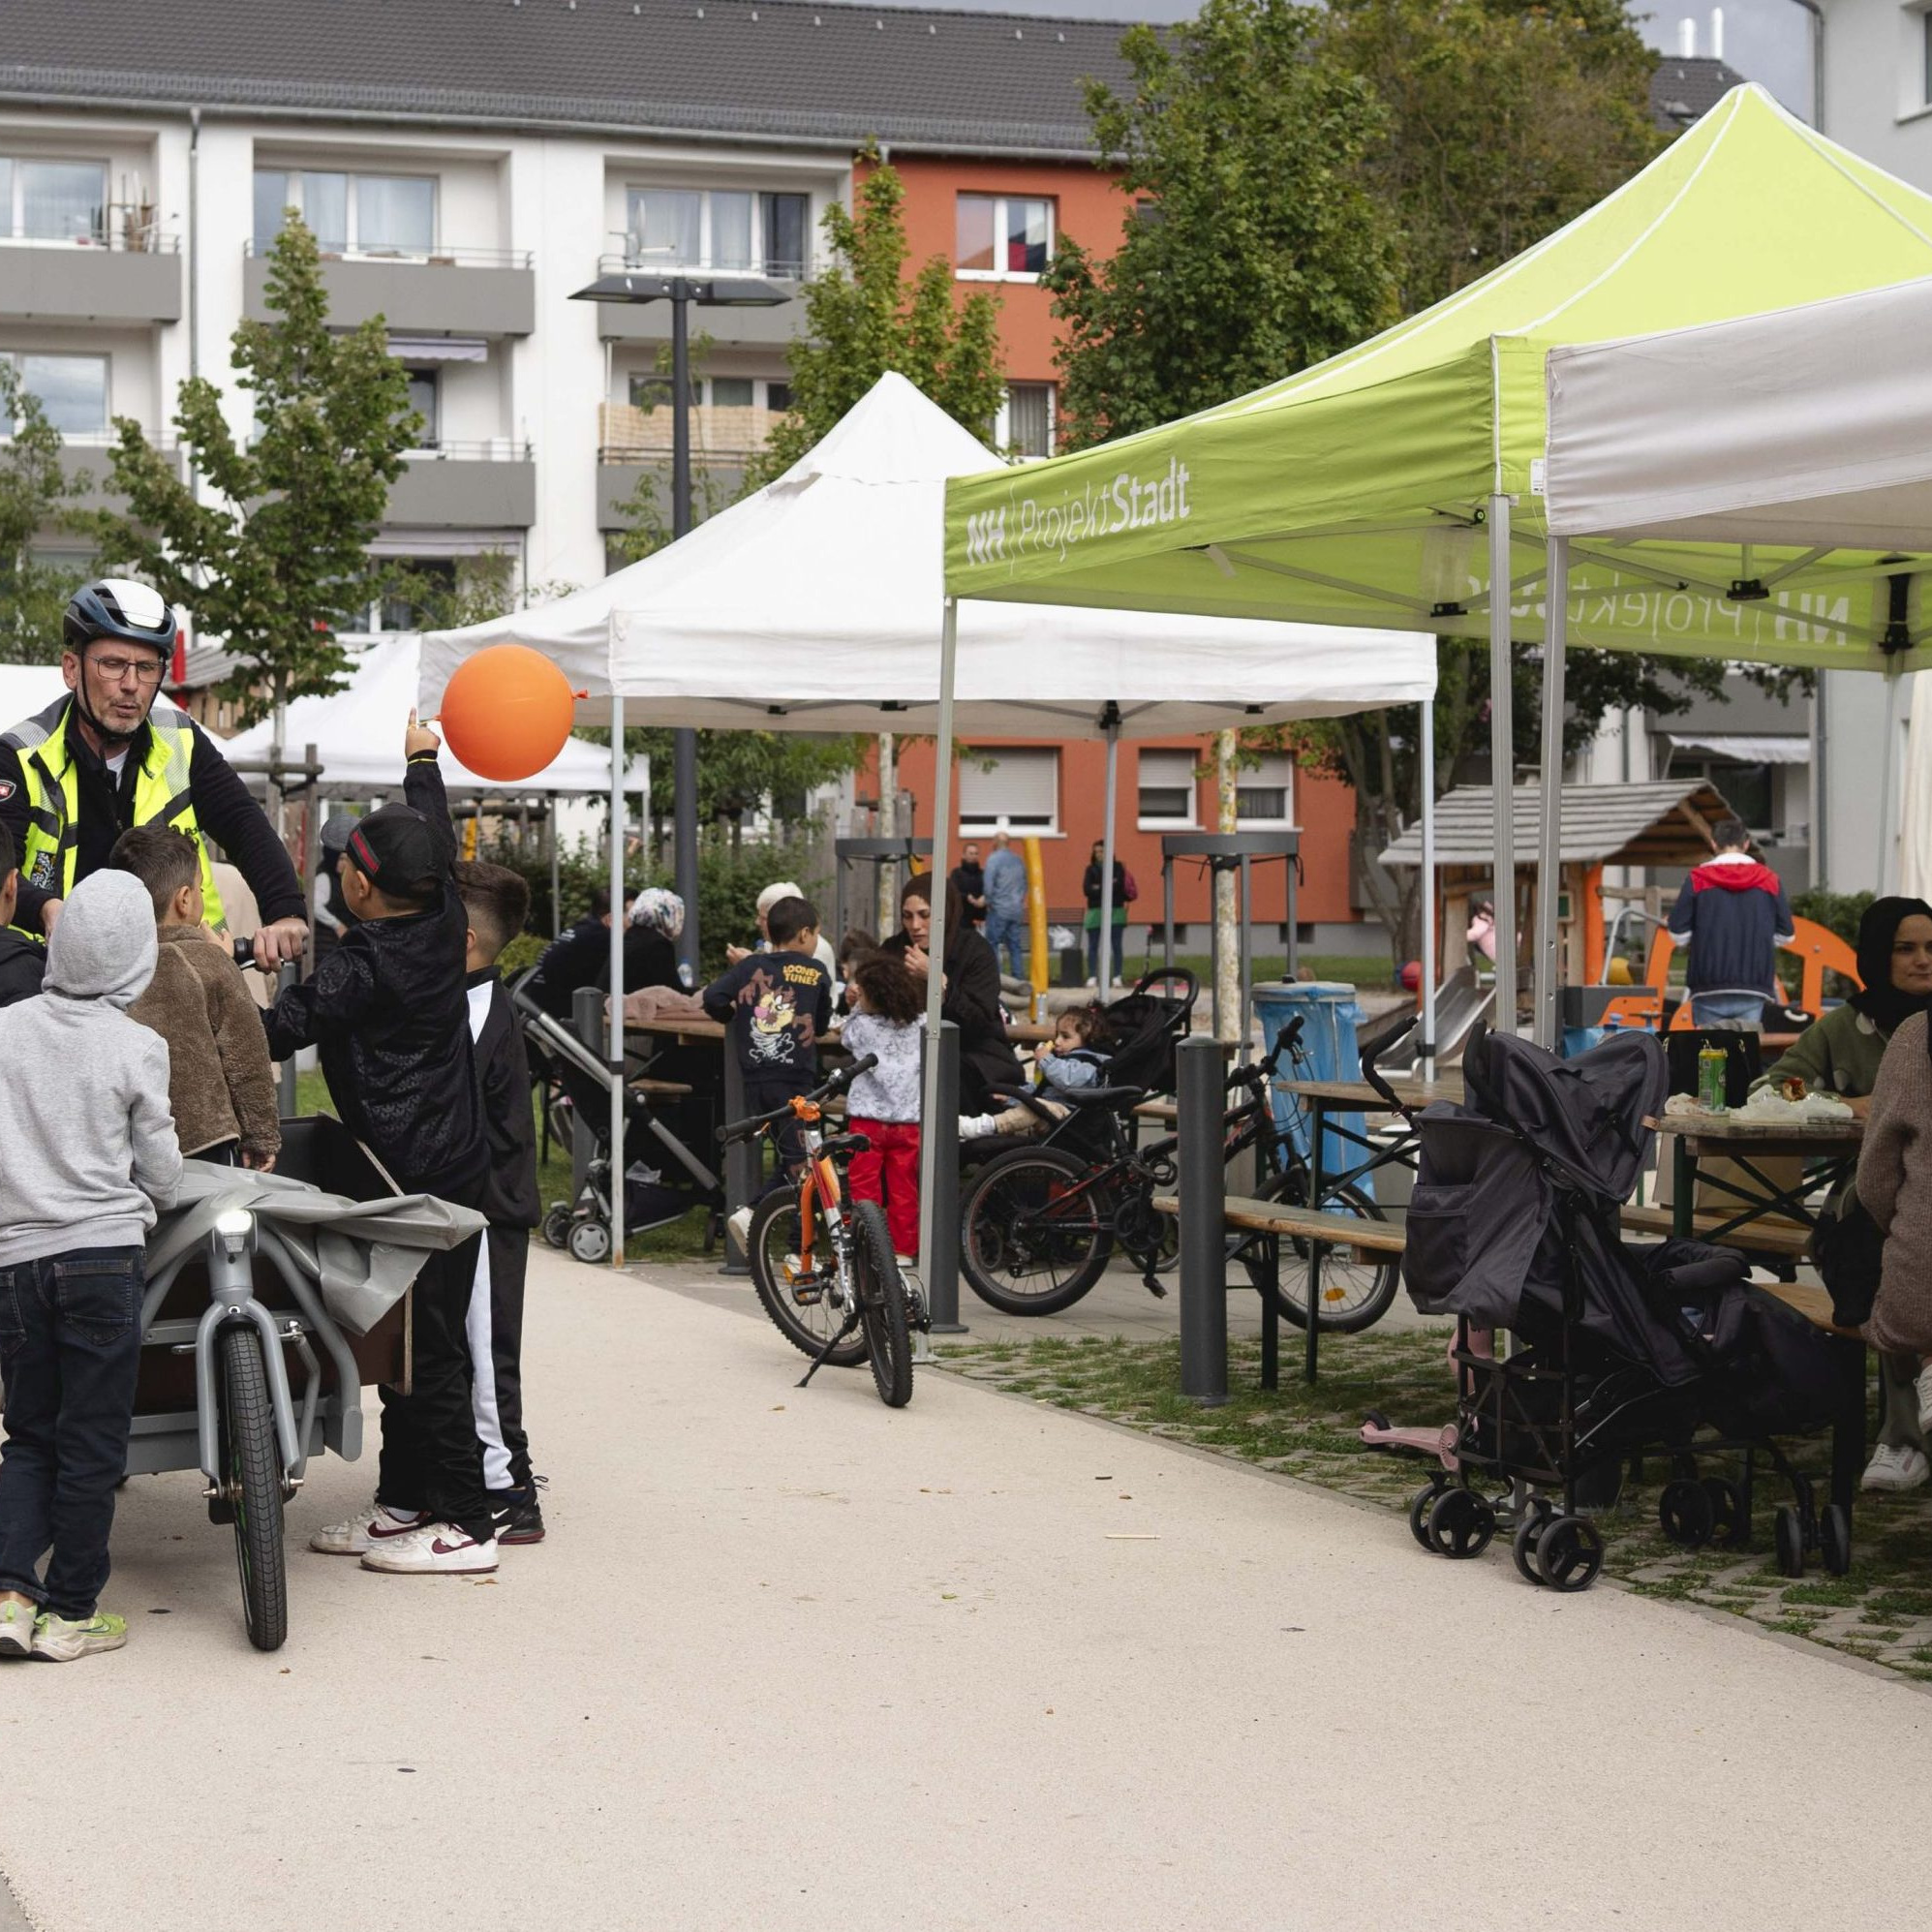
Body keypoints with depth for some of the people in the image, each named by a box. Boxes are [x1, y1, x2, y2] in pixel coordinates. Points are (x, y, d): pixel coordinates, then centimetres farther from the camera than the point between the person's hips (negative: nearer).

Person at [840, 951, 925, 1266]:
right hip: (909, 1118, 3)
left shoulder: (862, 1025, -10)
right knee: (904, 1188, 10)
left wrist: (855, 1008, 15)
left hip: (868, 1118, -3)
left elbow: (845, 1037, 10)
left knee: (865, 1186, 6)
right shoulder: (920, 1024, -2)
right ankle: (904, 1250, 13)